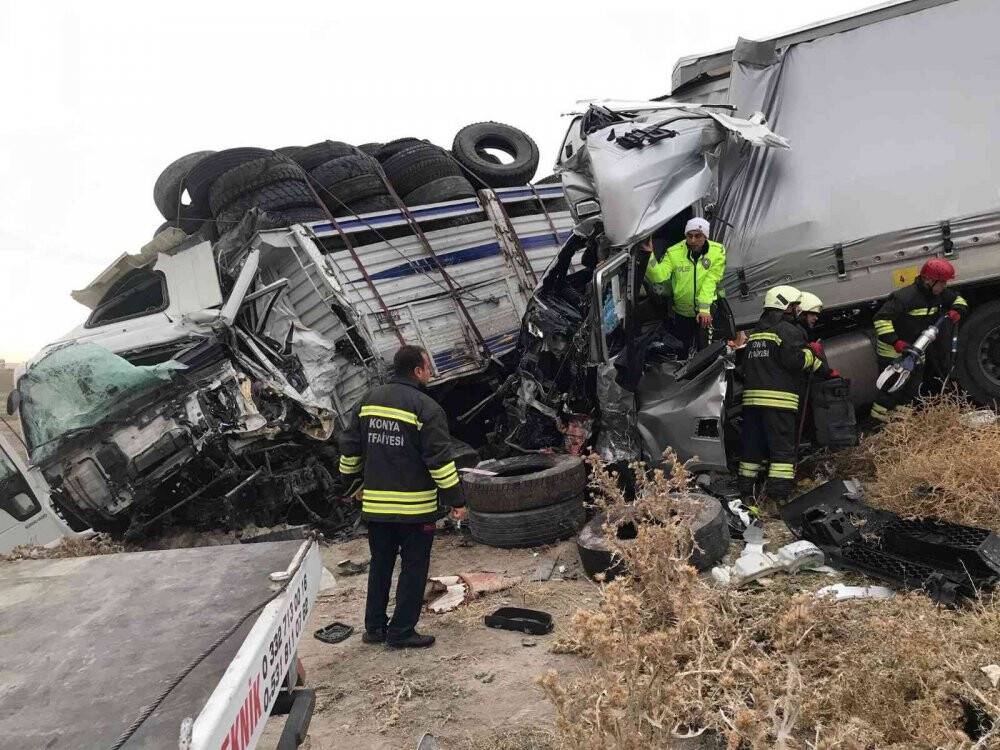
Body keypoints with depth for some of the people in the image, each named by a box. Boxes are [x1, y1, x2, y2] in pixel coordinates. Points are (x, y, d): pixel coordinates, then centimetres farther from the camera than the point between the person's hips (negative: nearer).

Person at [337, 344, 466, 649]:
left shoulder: (369, 400, 7)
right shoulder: (426, 407, -13)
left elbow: (350, 450, 12)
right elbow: (440, 460, -15)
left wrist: (352, 484, 24)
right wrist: (456, 501, -8)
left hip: (375, 506, 6)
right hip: (416, 507, -6)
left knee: (380, 565, 18)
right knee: (414, 568, 7)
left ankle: (374, 627, 27)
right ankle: (402, 631, 13)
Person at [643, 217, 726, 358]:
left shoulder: (717, 251, -11)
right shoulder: (674, 252, -11)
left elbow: (710, 282, -18)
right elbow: (658, 276, -24)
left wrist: (704, 309, -26)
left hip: (707, 310, -1)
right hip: (681, 313, 1)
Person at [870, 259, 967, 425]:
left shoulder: (938, 294, 1)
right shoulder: (905, 297, -25)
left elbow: (958, 299, 18)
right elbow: (881, 319, -30)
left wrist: (956, 312, -6)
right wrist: (897, 343, -38)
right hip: (893, 352, -8)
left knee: (912, 391, 14)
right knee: (892, 390, -9)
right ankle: (877, 424, 1)